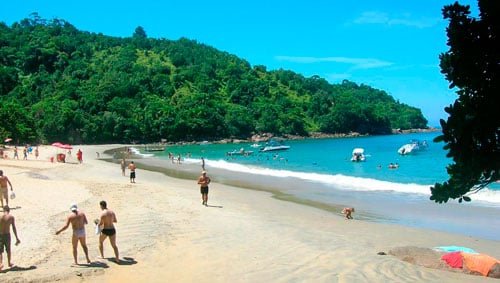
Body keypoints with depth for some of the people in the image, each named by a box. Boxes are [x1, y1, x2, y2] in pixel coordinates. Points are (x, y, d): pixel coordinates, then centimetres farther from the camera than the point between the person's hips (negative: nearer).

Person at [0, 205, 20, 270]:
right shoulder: (11, 217, -5)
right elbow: (14, 228, -7)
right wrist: (17, 238, -3)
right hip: (7, 235, 1)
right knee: (8, 250, 20)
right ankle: (9, 263, 37)